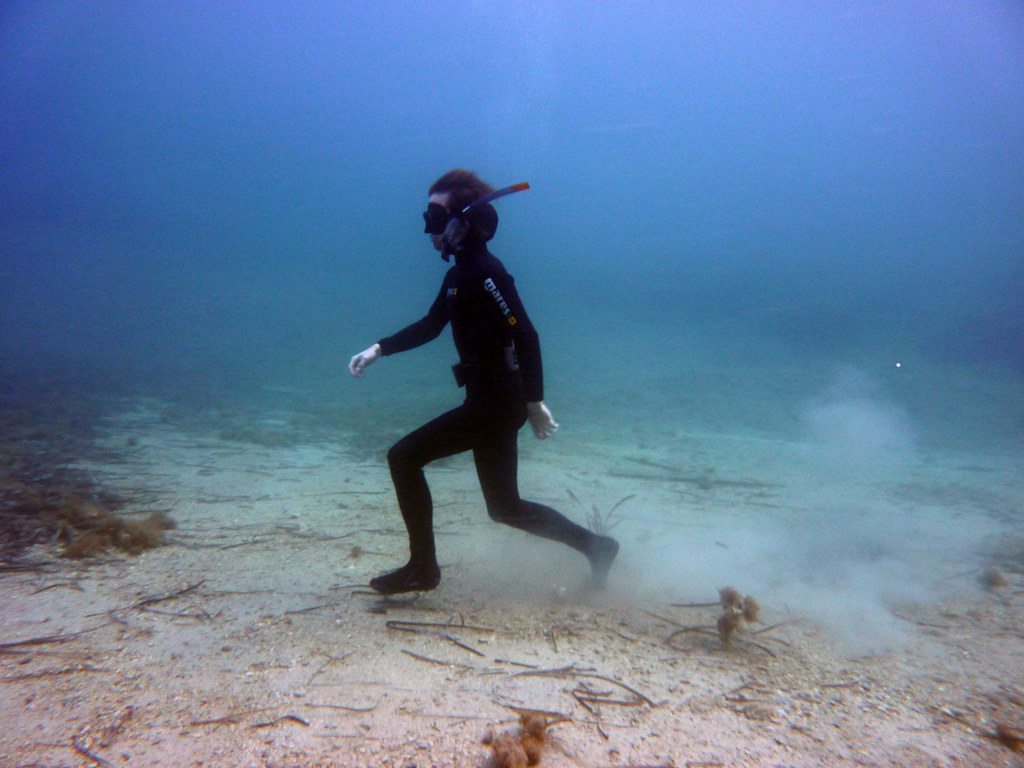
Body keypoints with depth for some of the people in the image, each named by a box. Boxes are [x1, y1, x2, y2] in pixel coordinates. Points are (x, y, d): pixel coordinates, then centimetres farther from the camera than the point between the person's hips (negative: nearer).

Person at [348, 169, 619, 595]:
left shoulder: (484, 273, -17)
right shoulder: (460, 273, 13)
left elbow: (525, 336, -23)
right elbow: (431, 325, 22)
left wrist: (534, 401, -24)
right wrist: (378, 349, 14)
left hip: (498, 403, -10)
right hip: (487, 401, 10)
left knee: (404, 458, -5)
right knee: (505, 507, 17)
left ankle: (422, 568, 8)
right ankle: (594, 545, 28)